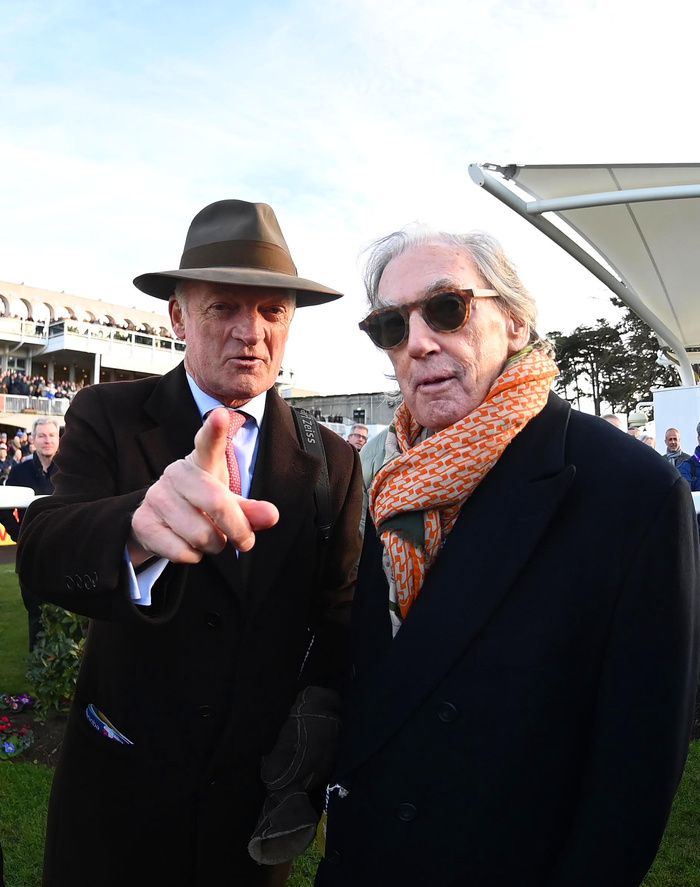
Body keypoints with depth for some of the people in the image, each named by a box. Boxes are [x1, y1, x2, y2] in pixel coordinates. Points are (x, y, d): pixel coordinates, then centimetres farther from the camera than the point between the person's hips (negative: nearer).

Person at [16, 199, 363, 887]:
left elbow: (336, 612, -1)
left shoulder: (332, 461, -6)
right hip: (120, 783, -1)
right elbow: (41, 553, -25)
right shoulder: (107, 417, -10)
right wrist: (137, 528, -46)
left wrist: (319, 708, -17)